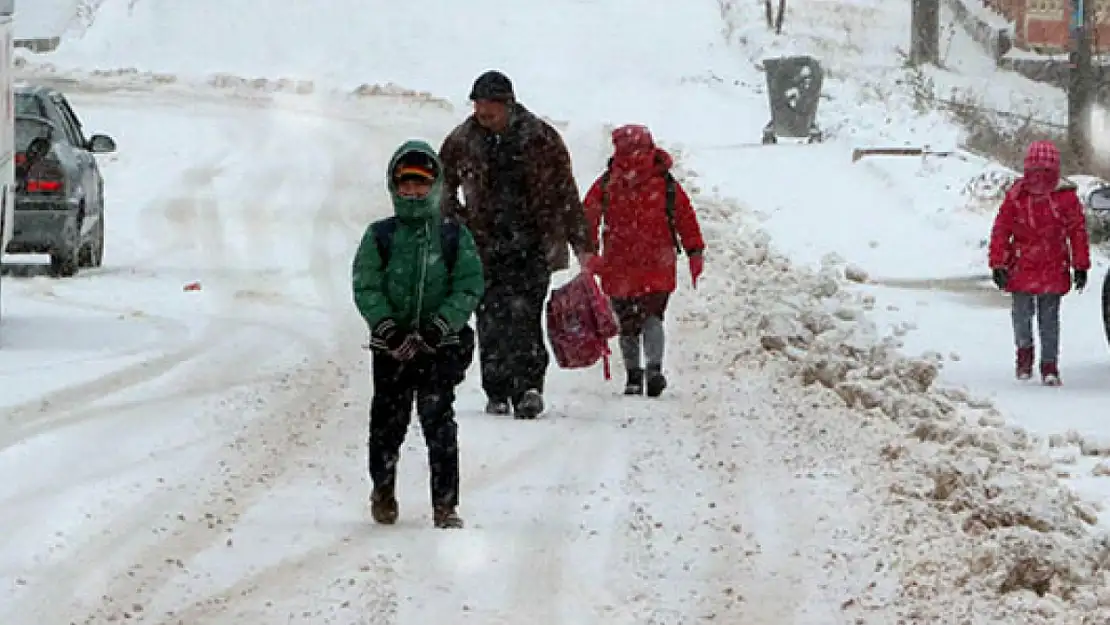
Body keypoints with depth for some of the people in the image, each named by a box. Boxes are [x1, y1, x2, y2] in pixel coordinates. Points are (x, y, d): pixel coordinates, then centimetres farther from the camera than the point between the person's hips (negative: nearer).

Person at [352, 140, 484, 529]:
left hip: (441, 346, -1)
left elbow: (469, 288, -2)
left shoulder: (455, 238, 3)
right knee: (387, 421, 8)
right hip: (391, 347, 1)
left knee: (439, 421, -8)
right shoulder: (380, 236, 4)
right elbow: (366, 288, -2)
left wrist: (438, 328, -14)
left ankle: (445, 503, -4)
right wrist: (388, 327, -16)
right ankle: (383, 490, 30)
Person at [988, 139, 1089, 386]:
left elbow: (1078, 231, 2)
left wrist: (1081, 266, 2)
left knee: (1049, 319, 4)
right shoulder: (1016, 195, -5)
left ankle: (1049, 364, 13)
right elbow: (1000, 230, 0)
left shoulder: (1066, 197, -4)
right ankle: (1024, 350, 26)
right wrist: (998, 265, -3)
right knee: (1022, 313, -1)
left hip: (1054, 269, 0)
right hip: (1022, 267, 0)